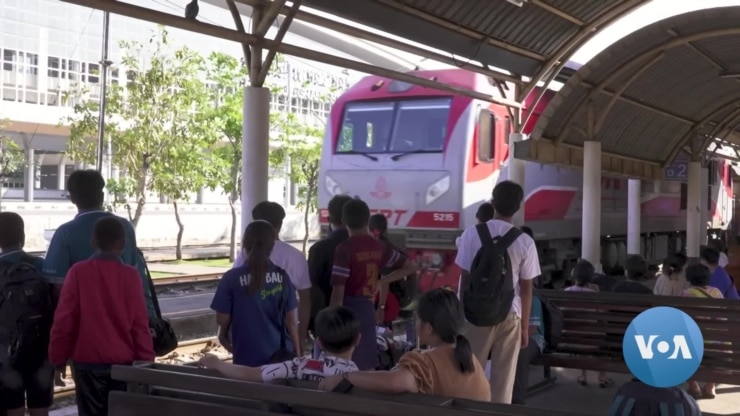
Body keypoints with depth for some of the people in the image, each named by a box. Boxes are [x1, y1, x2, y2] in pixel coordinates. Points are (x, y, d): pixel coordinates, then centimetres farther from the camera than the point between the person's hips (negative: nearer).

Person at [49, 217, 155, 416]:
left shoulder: (78, 272, -5)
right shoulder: (131, 275, -5)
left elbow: (63, 321, -3)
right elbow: (140, 325, -4)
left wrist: (58, 359, 7)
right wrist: (146, 361, 4)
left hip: (88, 363, 0)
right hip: (124, 363, 0)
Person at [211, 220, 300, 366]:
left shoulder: (231, 279, -12)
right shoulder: (282, 277, -3)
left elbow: (222, 319, -4)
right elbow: (291, 320, 2)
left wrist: (223, 336, 19)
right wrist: (297, 352, 14)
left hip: (248, 359, -3)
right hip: (281, 355, 3)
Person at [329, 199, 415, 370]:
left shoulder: (344, 249, -13)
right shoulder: (379, 248, 6)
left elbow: (338, 290, -15)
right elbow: (409, 267, 16)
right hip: (368, 309, 6)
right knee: (368, 365, 12)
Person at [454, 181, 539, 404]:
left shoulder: (472, 234, -6)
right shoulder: (525, 242, -4)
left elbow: (465, 279, -2)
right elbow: (526, 289, 0)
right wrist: (525, 326, 9)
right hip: (509, 315, 0)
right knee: (503, 379, 5)